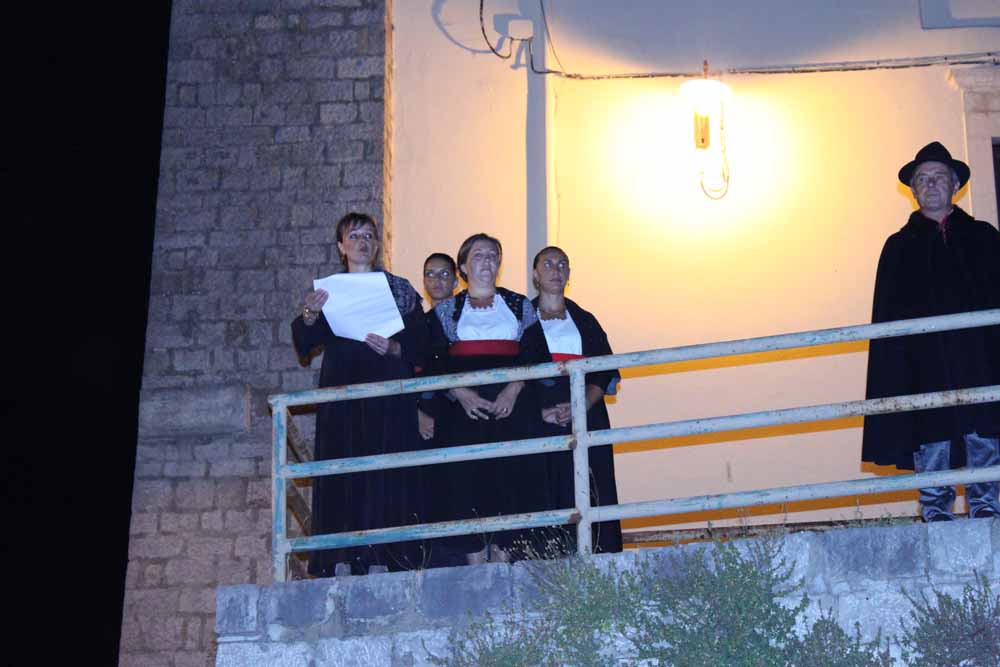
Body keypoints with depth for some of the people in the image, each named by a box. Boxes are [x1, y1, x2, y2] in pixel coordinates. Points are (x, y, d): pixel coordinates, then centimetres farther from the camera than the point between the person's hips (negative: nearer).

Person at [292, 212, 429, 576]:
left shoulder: (399, 290, 12)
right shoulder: (327, 291, 15)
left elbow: (420, 346, 6)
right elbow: (303, 346, 3)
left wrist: (393, 348, -13)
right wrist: (310, 316, -16)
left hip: (388, 393, -1)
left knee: (385, 474, -7)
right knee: (341, 474, -7)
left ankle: (381, 559, -6)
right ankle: (342, 560, -8)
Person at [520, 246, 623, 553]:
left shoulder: (585, 320, 18)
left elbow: (606, 372, 9)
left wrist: (580, 407, -10)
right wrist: (540, 411, -15)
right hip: (539, 424, -2)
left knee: (590, 501, -5)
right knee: (546, 502, -8)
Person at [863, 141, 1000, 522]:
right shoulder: (900, 246, 15)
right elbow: (887, 315, 8)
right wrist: (894, 364, -4)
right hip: (925, 358, -1)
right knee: (932, 433, -5)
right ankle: (935, 508, -1)